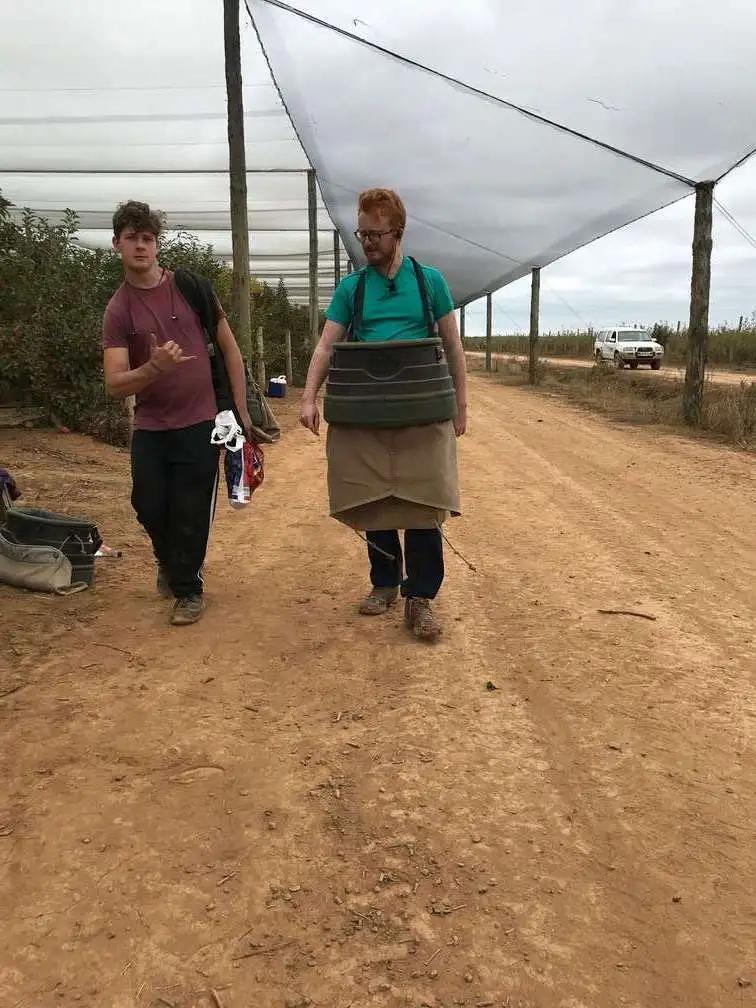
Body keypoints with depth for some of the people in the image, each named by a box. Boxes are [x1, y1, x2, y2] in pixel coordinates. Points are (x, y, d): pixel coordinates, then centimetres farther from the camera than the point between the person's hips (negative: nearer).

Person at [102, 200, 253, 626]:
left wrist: (241, 411, 2)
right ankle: (171, 562, 40)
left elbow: (230, 349, 4)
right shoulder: (118, 310, -1)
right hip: (149, 428, 2)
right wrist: (154, 367, -29)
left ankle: (188, 588, 23)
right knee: (149, 507, 8)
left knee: (192, 512, 1)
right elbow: (115, 384, -9)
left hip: (200, 423, -1)